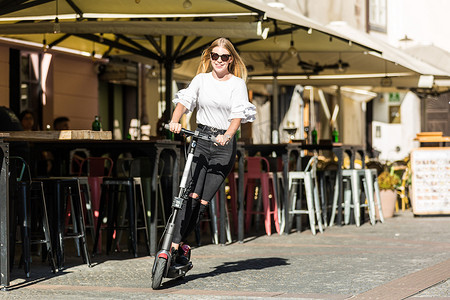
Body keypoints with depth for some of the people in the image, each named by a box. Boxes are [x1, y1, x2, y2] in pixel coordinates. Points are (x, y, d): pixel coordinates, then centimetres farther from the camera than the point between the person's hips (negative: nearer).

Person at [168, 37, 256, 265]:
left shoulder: (237, 84, 3)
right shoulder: (201, 79, 9)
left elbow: (238, 115, -9)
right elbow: (184, 100, -4)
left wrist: (227, 135, -29)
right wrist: (175, 121, -25)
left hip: (224, 144, -1)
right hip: (200, 139, 1)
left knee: (204, 201, -5)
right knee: (192, 195, -15)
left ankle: (180, 244, 7)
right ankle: (175, 245, -17)